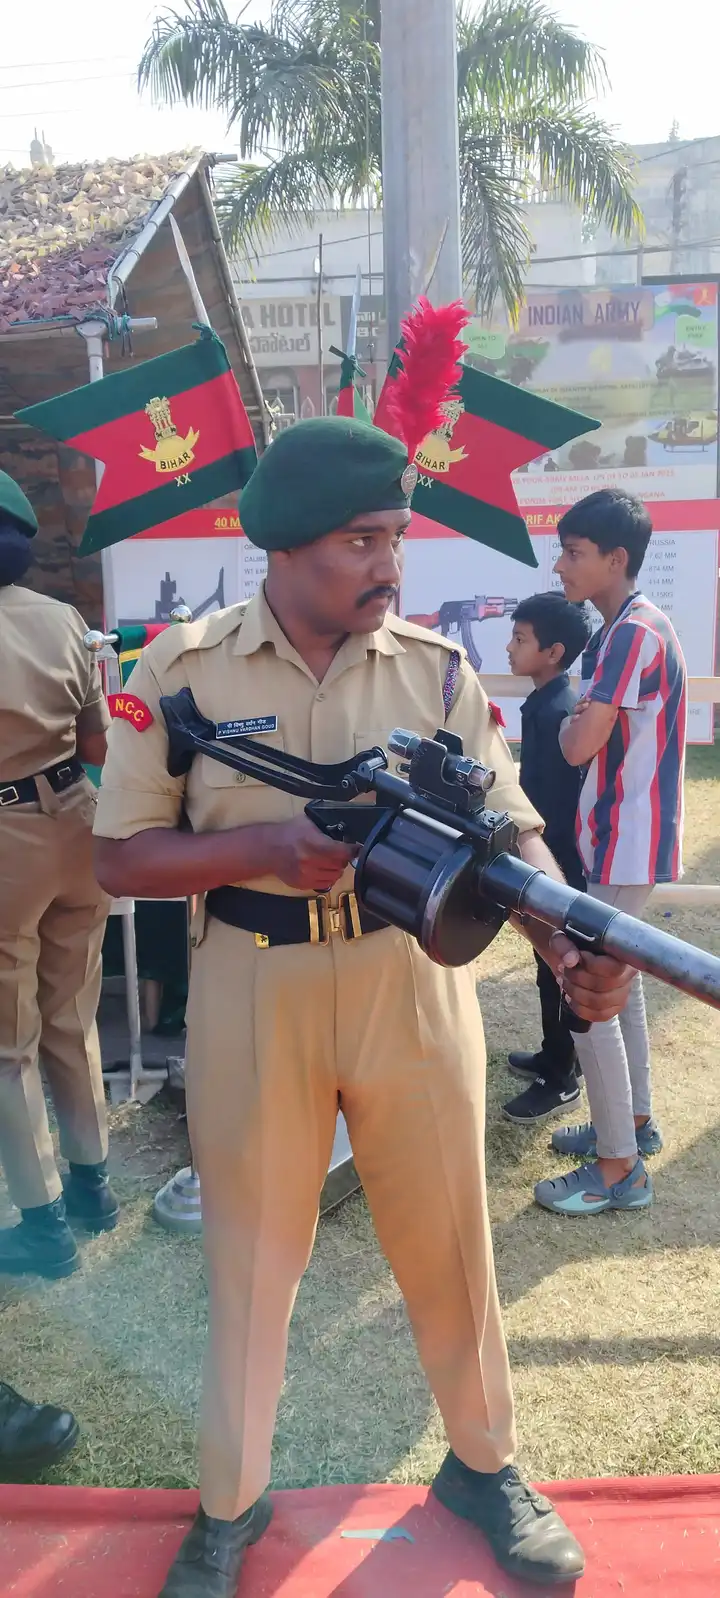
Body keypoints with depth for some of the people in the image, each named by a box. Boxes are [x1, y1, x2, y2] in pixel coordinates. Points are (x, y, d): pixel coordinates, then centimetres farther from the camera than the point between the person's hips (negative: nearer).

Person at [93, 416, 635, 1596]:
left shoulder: (437, 669, -2)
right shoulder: (183, 670, -7)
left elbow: (512, 832, -5)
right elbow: (122, 858, -6)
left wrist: (574, 945, -24)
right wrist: (267, 846, -22)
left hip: (414, 989, 2)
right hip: (252, 997, -1)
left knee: (449, 1243, 16)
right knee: (251, 1257, 15)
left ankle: (484, 1466, 42)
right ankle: (230, 1503, 39)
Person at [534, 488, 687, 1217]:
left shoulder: (634, 633, -20)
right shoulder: (629, 628, 12)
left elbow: (579, 745, -24)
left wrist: (571, 721, -6)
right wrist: (583, 719, 0)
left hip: (624, 845, -10)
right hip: (622, 838, 10)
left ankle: (619, 1168, 5)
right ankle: (633, 1120, 34)